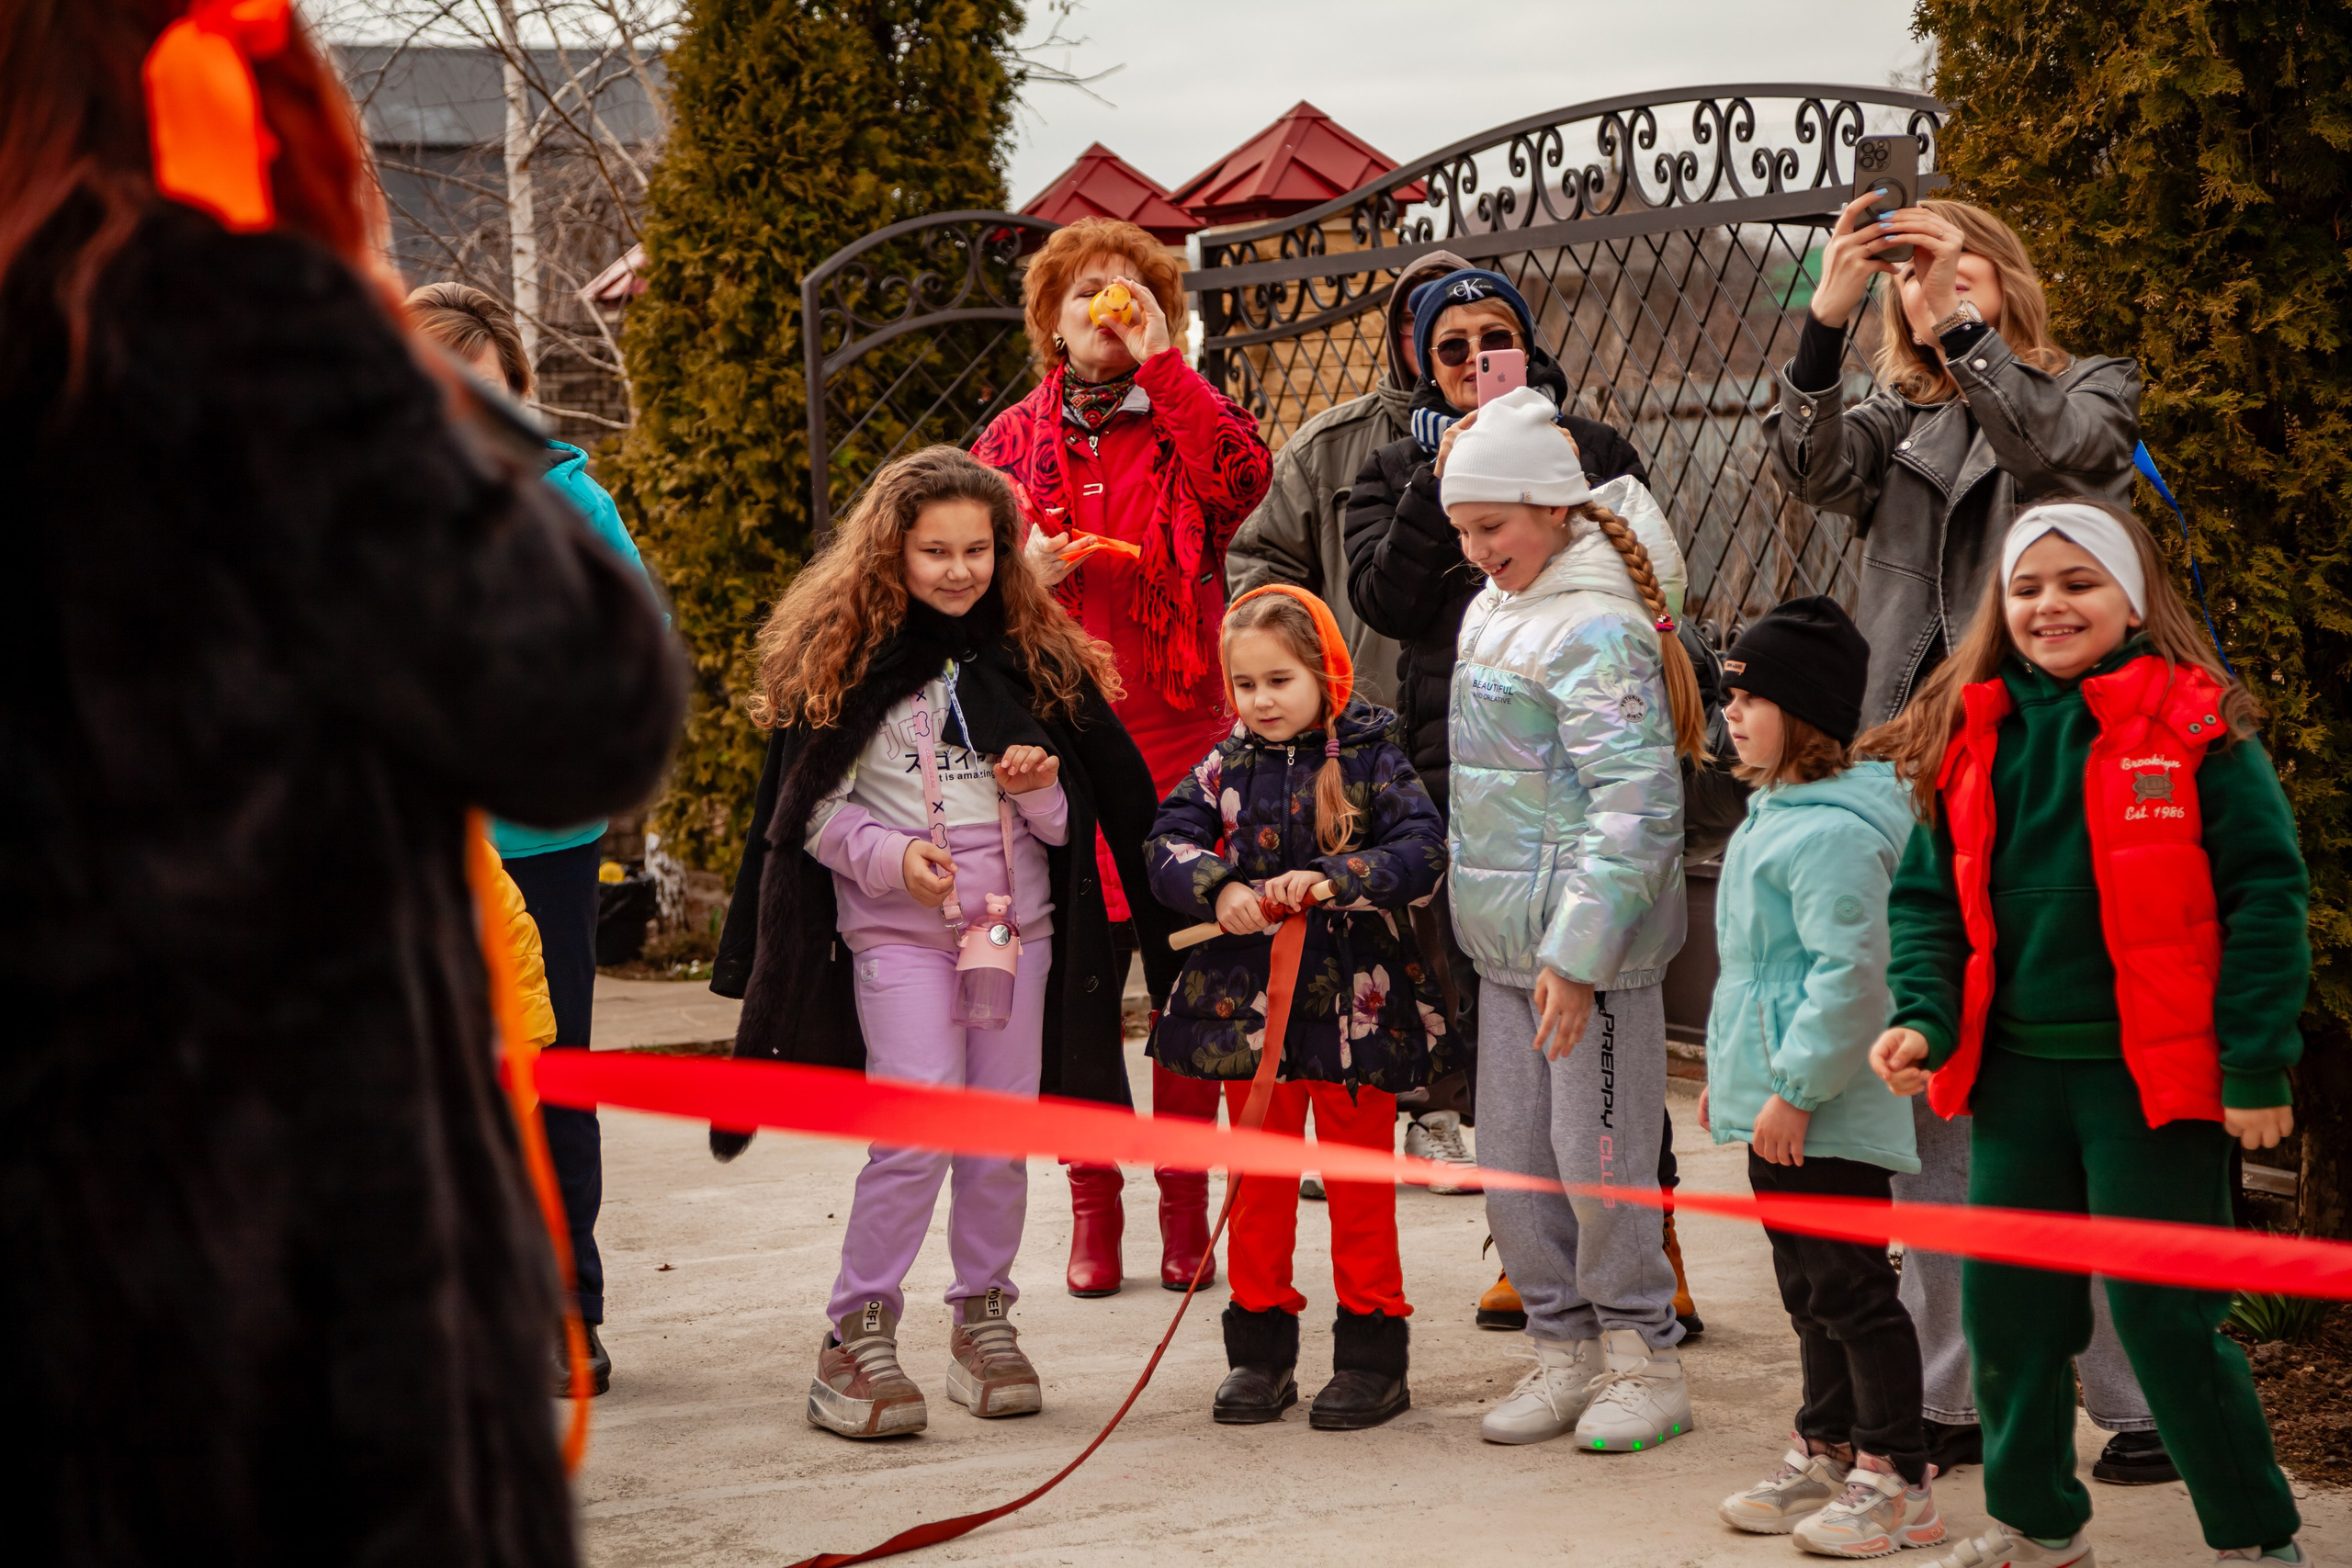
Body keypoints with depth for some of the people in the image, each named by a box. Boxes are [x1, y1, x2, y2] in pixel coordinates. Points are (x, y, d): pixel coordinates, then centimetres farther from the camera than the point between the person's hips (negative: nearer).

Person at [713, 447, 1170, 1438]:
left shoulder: (1037, 658, 8)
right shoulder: (841, 657, -2)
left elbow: (1075, 821, 12)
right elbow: (813, 808, -1)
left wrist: (1044, 788, -9)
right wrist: (892, 854, -16)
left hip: (1016, 920, 4)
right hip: (896, 931, -4)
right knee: (916, 1131, -12)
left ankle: (984, 1318, 23)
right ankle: (858, 1332, 0)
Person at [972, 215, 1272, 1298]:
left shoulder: (1184, 421, 8)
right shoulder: (1013, 438, 14)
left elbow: (1242, 479, -15)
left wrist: (1159, 359, -10)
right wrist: (1024, 570, -6)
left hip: (1178, 741, -1)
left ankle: (1185, 1202, 12)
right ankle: (1093, 1203, 11)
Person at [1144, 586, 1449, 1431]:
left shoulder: (1371, 759, -6)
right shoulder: (1228, 765, 5)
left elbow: (1421, 853, -15)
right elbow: (1169, 840, 0)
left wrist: (1326, 881, -25)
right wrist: (1219, 891, -18)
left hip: (1354, 1003, -4)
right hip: (1249, 1003, 4)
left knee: (1359, 1183, 6)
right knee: (1258, 1183, 11)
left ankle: (1372, 1352, 15)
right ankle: (1260, 1350, 22)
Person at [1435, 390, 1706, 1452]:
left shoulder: (1596, 629, -15)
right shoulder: (1496, 607, 13)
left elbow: (1636, 803, -22)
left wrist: (1578, 949, -26)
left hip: (1591, 941, -9)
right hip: (1507, 938, 9)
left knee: (1598, 1157, -3)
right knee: (1511, 1158, 11)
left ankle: (1644, 1360, 11)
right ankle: (1565, 1352, 22)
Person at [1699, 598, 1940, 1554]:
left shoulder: (1833, 831, -20)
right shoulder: (1773, 814, 14)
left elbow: (1851, 973, -25)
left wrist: (1797, 1089, -23)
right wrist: (1728, 1071, 25)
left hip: (1827, 1116, -11)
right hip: (1776, 1105, 11)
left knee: (1852, 1291, -4)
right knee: (1809, 1290, 18)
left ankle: (1898, 1484, 4)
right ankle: (1826, 1455, 29)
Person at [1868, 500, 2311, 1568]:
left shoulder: (2195, 727, -6)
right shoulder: (1972, 735, 8)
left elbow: (2265, 898, -7)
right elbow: (1930, 897, 13)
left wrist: (2257, 1064, -11)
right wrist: (1925, 1017, -3)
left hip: (2151, 1075, -5)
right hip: (2015, 1075, 5)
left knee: (2165, 1317, -3)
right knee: (2006, 1308, 11)